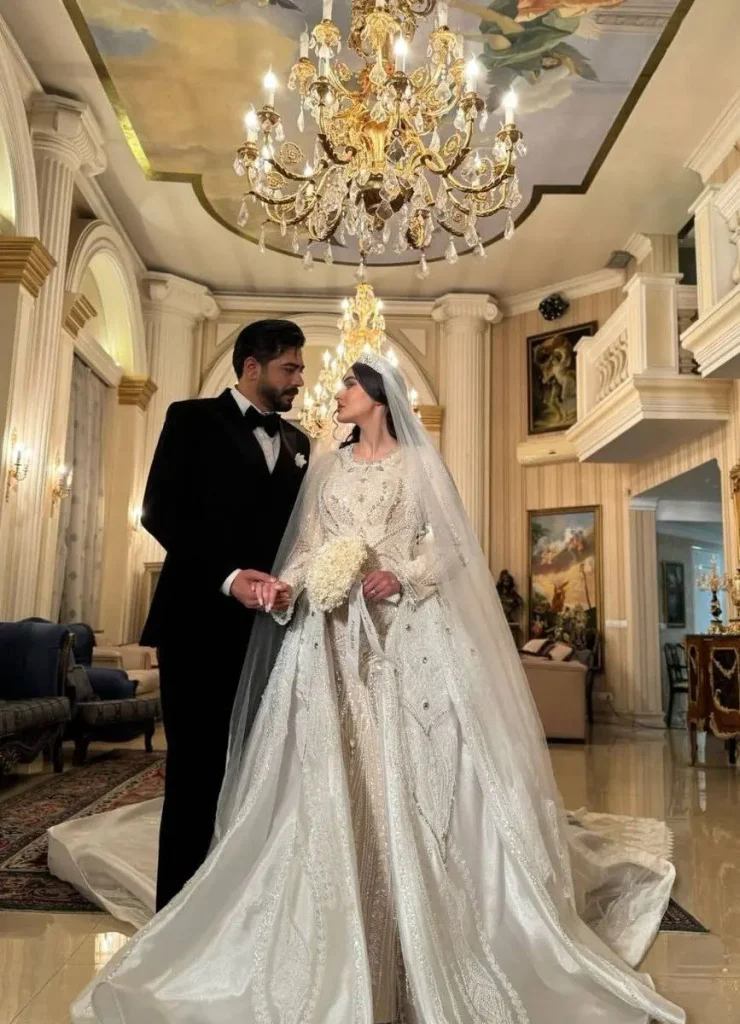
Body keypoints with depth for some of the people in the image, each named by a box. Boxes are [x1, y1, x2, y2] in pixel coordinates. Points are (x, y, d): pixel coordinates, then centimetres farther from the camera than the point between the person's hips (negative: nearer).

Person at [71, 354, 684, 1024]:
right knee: (334, 775, -1)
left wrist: (402, 577, -16)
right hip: (336, 628, 3)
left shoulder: (420, 464, 7)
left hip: (407, 625, -2)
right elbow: (308, 547, 10)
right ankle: (345, 947, 9)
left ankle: (424, 936, 10)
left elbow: (445, 546, 1)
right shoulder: (326, 468, 16)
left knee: (409, 765, -5)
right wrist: (284, 583, -9)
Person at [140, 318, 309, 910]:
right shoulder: (194, 419, 1)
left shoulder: (297, 443, 17)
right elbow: (160, 511, -7)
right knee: (196, 768, 4)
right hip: (202, 621, -4)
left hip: (268, 623, 5)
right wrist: (226, 577, -17)